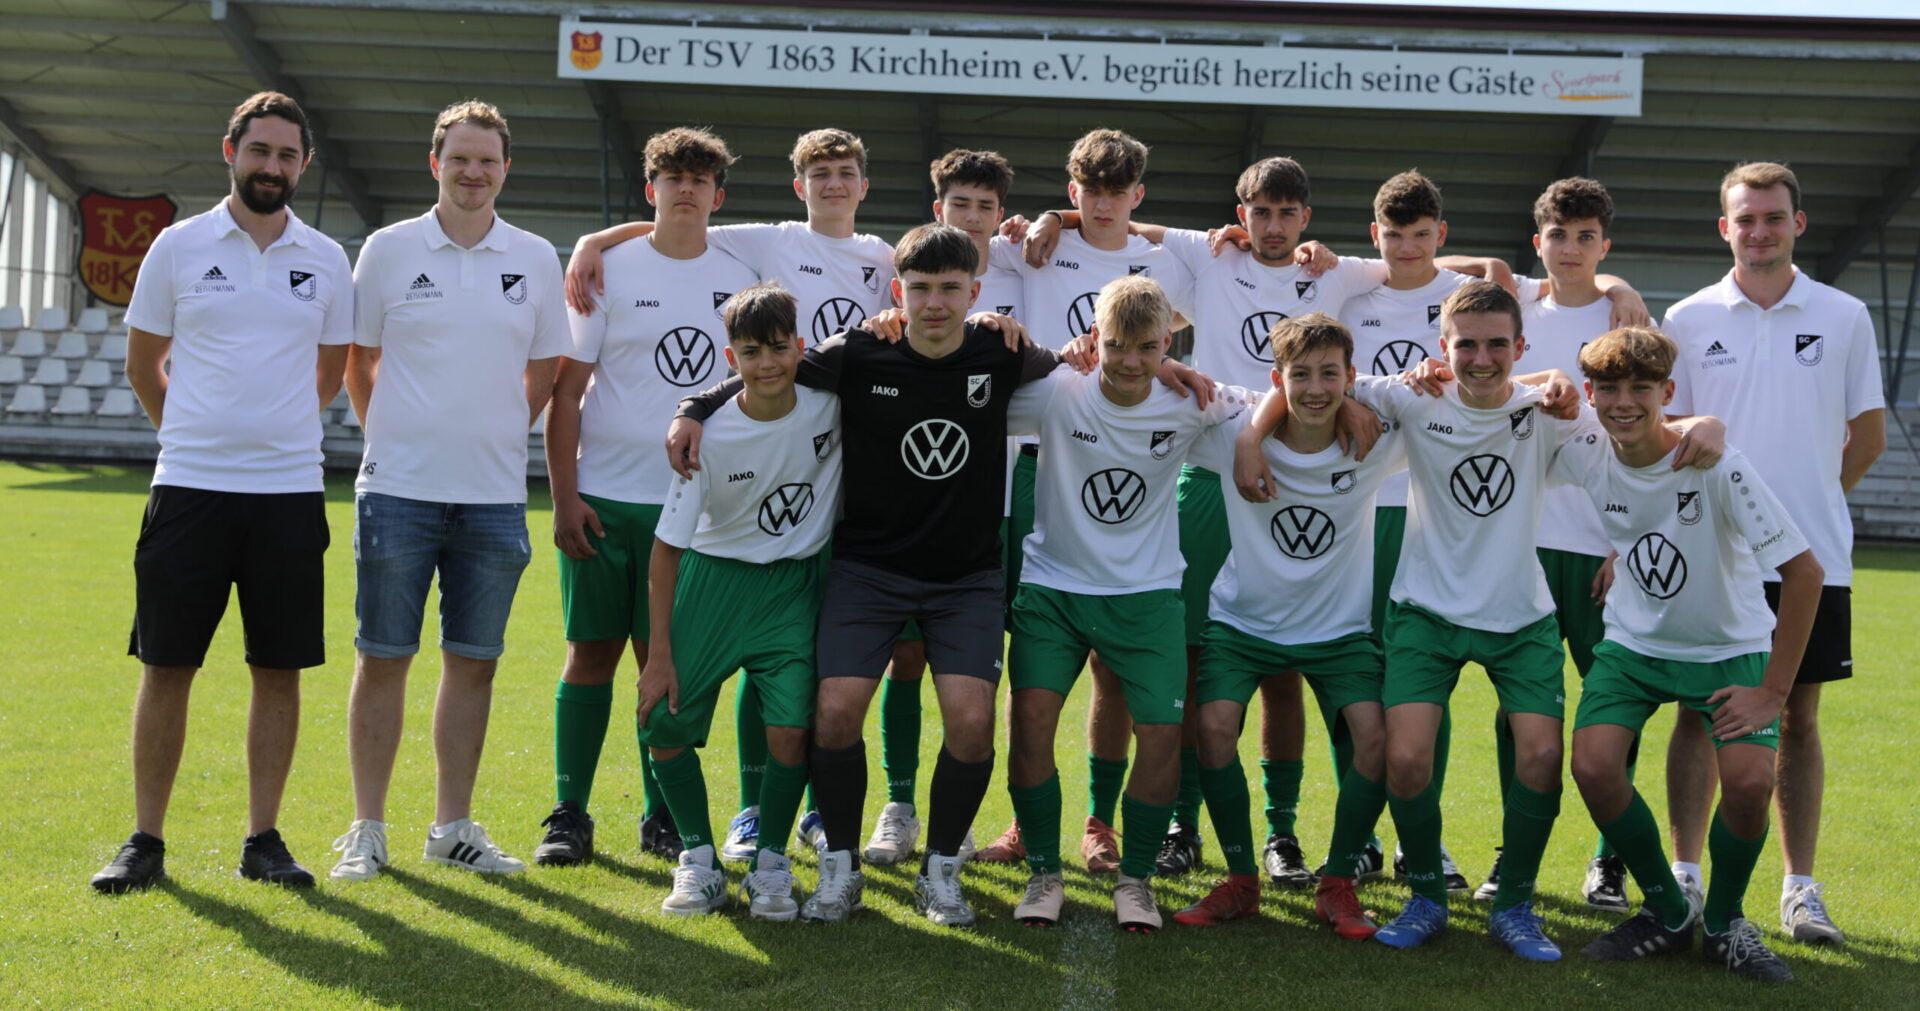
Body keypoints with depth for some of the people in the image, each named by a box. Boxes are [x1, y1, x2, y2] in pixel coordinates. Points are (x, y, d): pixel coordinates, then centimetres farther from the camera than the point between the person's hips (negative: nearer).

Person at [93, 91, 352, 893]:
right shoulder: (179, 247, 2)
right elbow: (142, 367, 11)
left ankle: (263, 838, 13)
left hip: (289, 491, 2)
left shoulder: (326, 261, 7)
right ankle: (145, 839, 11)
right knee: (166, 666, 1)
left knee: (279, 669, 4)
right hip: (188, 487, -1)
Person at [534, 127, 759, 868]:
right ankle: (569, 815, 10)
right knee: (593, 652, 2)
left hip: (693, 502, 2)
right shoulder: (609, 270, 1)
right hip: (604, 496, -2)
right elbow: (567, 391, 0)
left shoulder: (738, 281, 8)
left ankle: (661, 816, 17)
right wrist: (564, 496, -7)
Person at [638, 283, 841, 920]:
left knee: (792, 728, -16)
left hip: (795, 586, 0)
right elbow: (667, 546, -9)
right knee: (663, 725, -3)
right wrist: (659, 653, -9)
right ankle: (699, 861, 18)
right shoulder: (710, 434, -16)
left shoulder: (831, 404, -13)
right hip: (714, 578, 0)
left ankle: (771, 865, 6)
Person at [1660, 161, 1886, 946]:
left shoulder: (1844, 317, 3)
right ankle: (1684, 874, 12)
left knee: (1799, 718, 6)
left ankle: (1801, 888, 13)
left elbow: (1869, 433, 9)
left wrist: (1811, 499, 6)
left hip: (1812, 556, 0)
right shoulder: (1688, 319, 3)